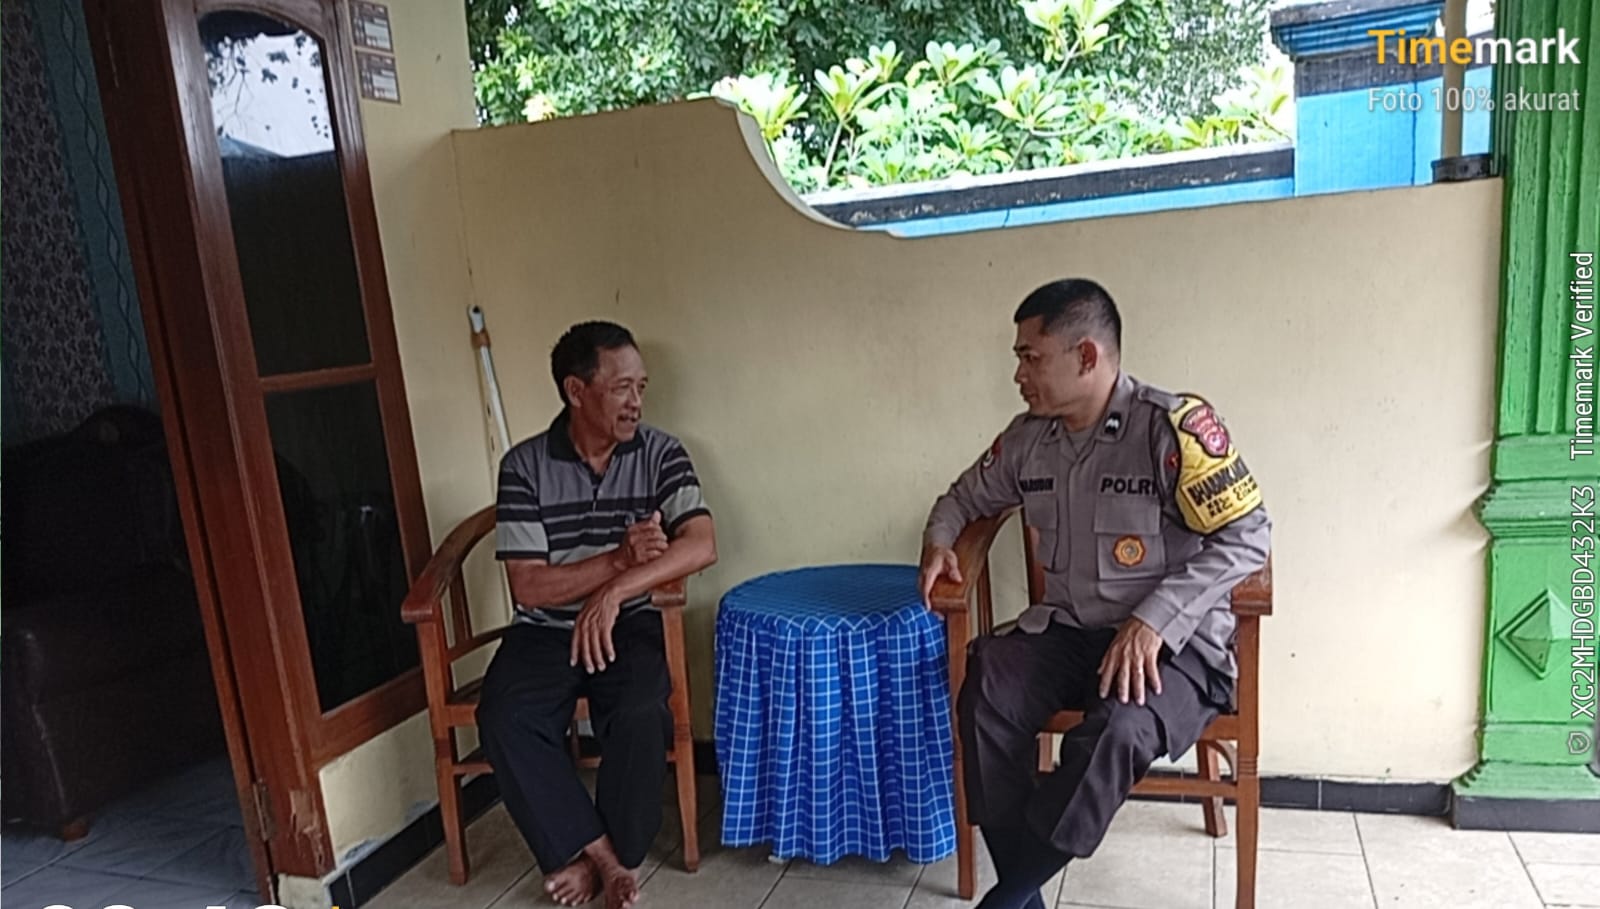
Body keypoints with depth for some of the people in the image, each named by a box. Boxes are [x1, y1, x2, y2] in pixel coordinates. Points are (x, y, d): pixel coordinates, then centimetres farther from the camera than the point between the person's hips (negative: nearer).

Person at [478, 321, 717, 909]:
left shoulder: (660, 453, -5)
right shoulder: (524, 466, -6)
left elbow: (702, 545, -18)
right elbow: (528, 587, -11)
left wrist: (615, 591, -30)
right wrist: (619, 559, -24)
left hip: (630, 623, 0)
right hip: (545, 631, 1)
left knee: (640, 715, -29)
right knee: (503, 719, -26)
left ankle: (600, 854, -3)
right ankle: (600, 852, -8)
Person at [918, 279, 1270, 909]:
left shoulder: (1174, 425, -13)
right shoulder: (1028, 437, 6)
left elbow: (1247, 537, -14)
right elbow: (967, 496, 24)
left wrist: (1154, 619, -22)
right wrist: (939, 541, 2)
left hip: (1172, 642, -5)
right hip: (1065, 631, 5)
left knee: (1119, 730, -35)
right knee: (985, 695, -25)